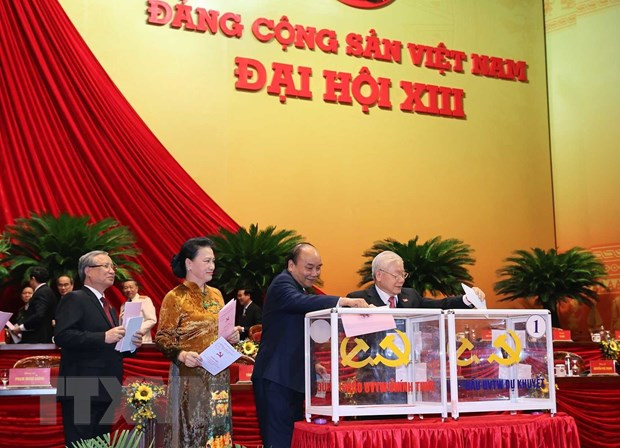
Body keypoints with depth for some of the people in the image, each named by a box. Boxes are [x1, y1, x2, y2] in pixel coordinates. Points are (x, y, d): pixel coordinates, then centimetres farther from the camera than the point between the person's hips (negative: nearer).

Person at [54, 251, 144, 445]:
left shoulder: (108, 306, 21)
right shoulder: (74, 299, -5)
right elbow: (62, 336, -19)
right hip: (82, 390, -9)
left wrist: (131, 343, 5)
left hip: (105, 391, 9)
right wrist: (104, 337, -23)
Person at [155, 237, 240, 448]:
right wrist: (181, 355, -27)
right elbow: (162, 338, -11)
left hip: (218, 376, 6)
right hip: (190, 377, -6)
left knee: (217, 428, 9)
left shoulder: (216, 294, 11)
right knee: (192, 430, -1)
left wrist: (231, 337, 0)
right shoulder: (175, 297, -8)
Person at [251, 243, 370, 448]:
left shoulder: (302, 290, 19)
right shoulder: (282, 283, -11)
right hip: (275, 378, -10)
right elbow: (299, 301, -34)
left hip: (293, 378, 10)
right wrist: (344, 301, -44)